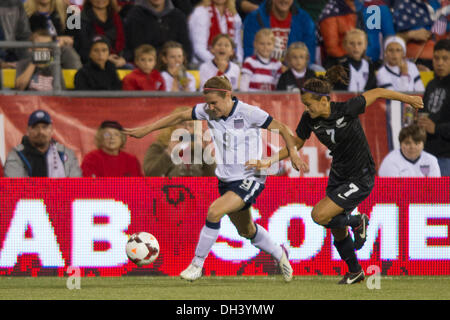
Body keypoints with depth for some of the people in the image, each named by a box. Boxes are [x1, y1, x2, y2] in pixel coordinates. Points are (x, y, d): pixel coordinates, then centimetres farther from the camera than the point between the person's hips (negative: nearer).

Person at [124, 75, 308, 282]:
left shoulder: (248, 113, -18)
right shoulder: (207, 112, -5)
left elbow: (281, 128, -9)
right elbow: (180, 117, 6)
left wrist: (292, 152, -16)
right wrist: (146, 130, 4)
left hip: (251, 179, -7)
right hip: (227, 180, 7)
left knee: (215, 211, -24)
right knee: (246, 230, 18)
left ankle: (197, 265, -12)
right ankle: (279, 255, 46)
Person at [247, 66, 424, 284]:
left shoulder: (347, 110, -27)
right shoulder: (309, 119, -11)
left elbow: (377, 93, -13)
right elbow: (295, 145, 5)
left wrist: (408, 99, 0)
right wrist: (269, 161, -9)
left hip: (361, 179, -7)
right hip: (338, 174, 7)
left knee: (319, 215, -18)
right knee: (337, 232, 15)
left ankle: (357, 222, 8)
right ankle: (355, 272, 38)